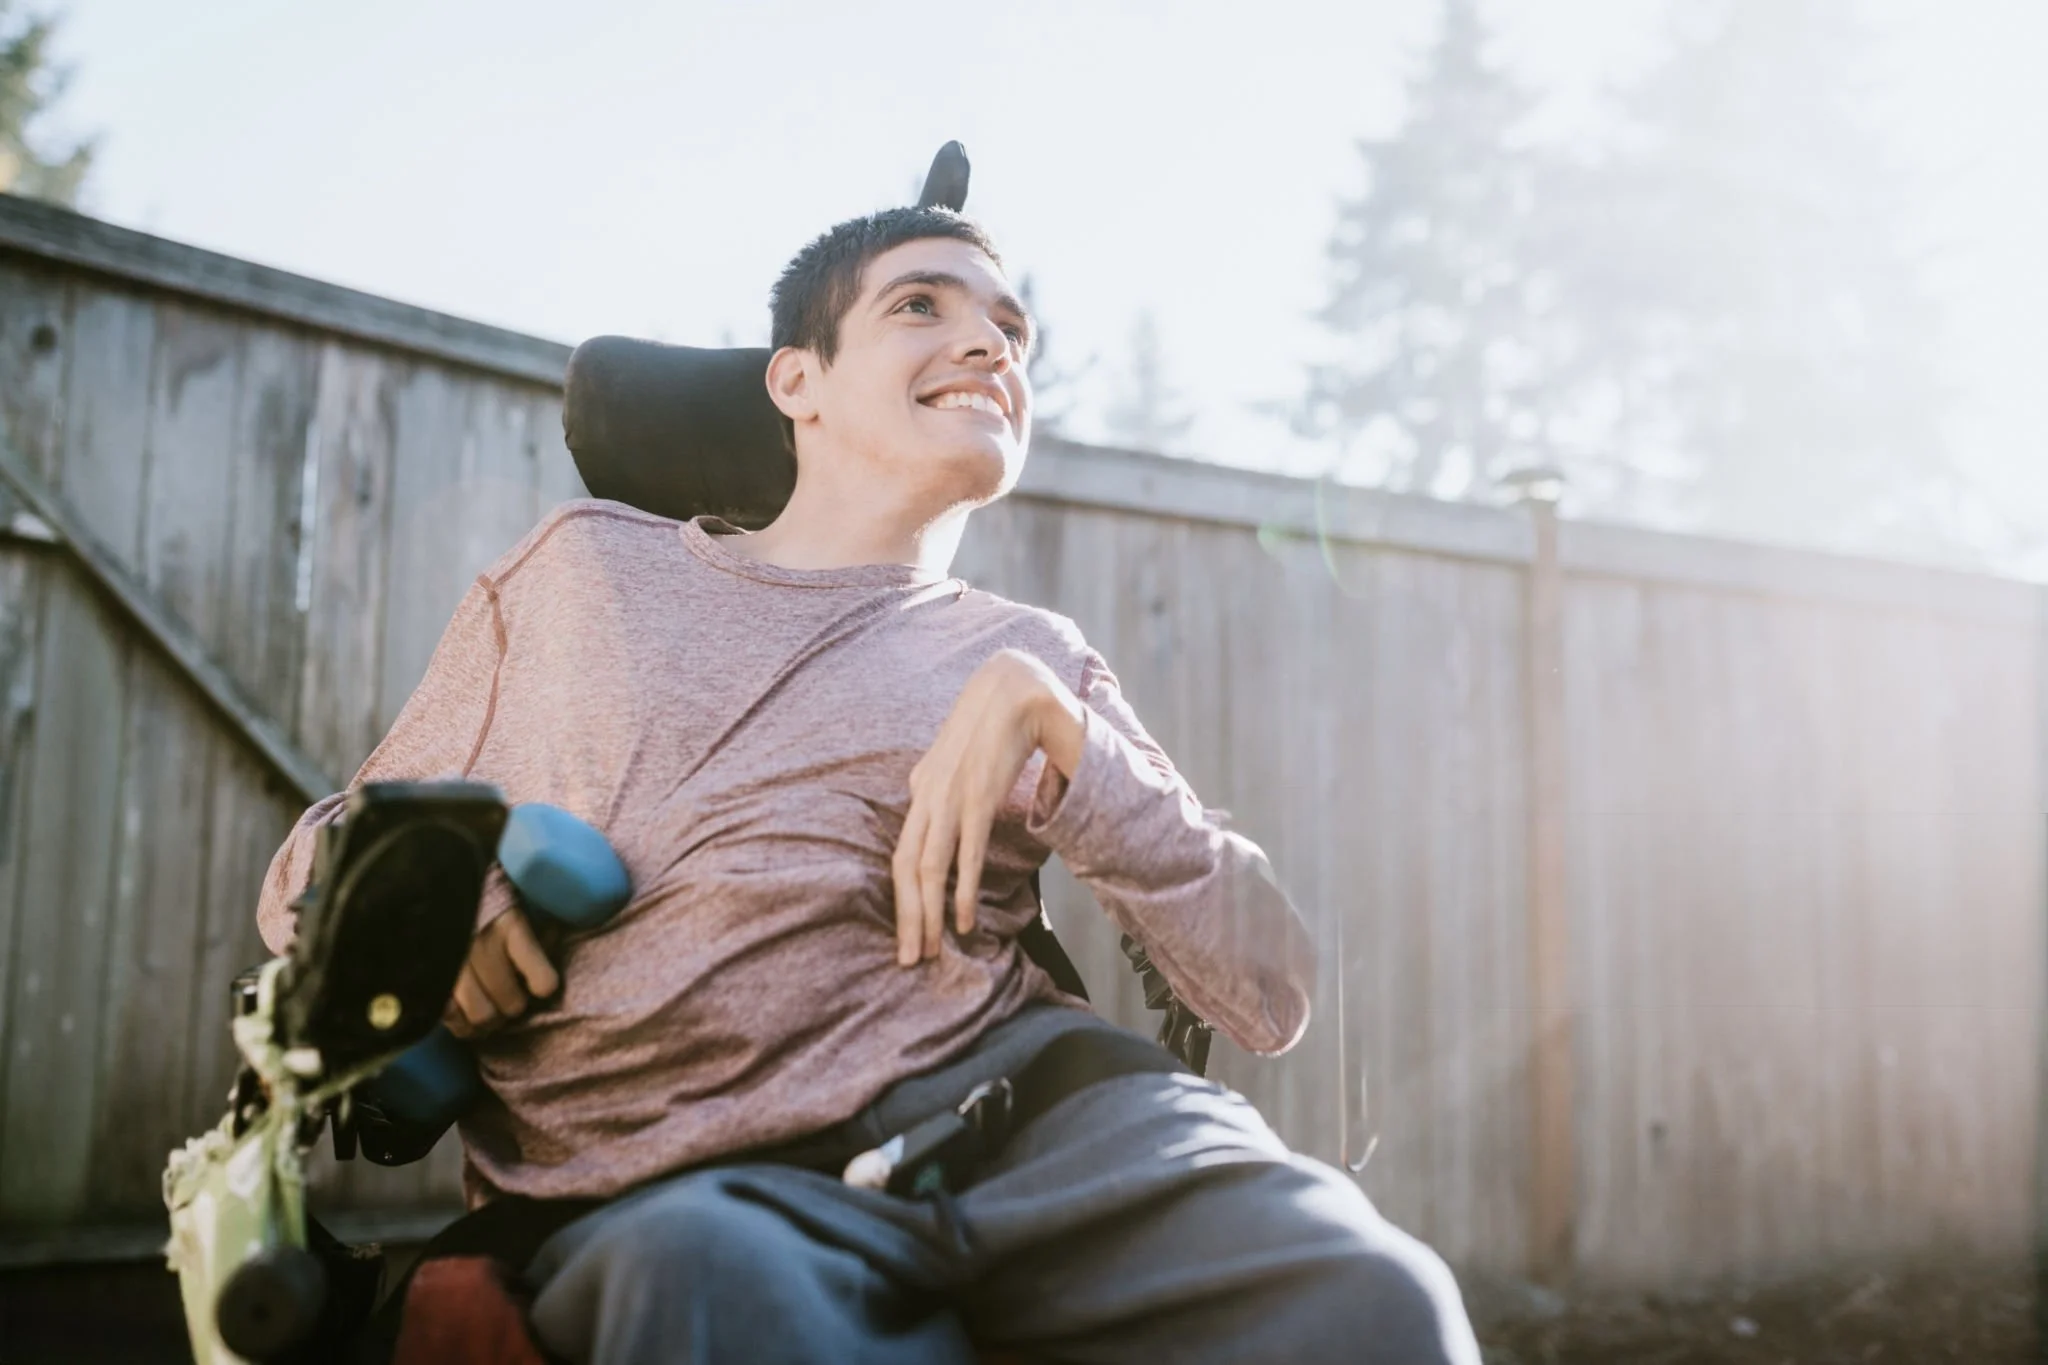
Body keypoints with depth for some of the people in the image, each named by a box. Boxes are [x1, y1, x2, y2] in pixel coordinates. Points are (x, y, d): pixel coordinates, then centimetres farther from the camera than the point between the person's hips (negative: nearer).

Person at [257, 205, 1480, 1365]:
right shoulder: (587, 563, 21)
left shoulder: (1030, 658, 20)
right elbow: (324, 855, 25)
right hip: (662, 1188, -1)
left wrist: (1039, 714, -1)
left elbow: (1269, 990, 9)